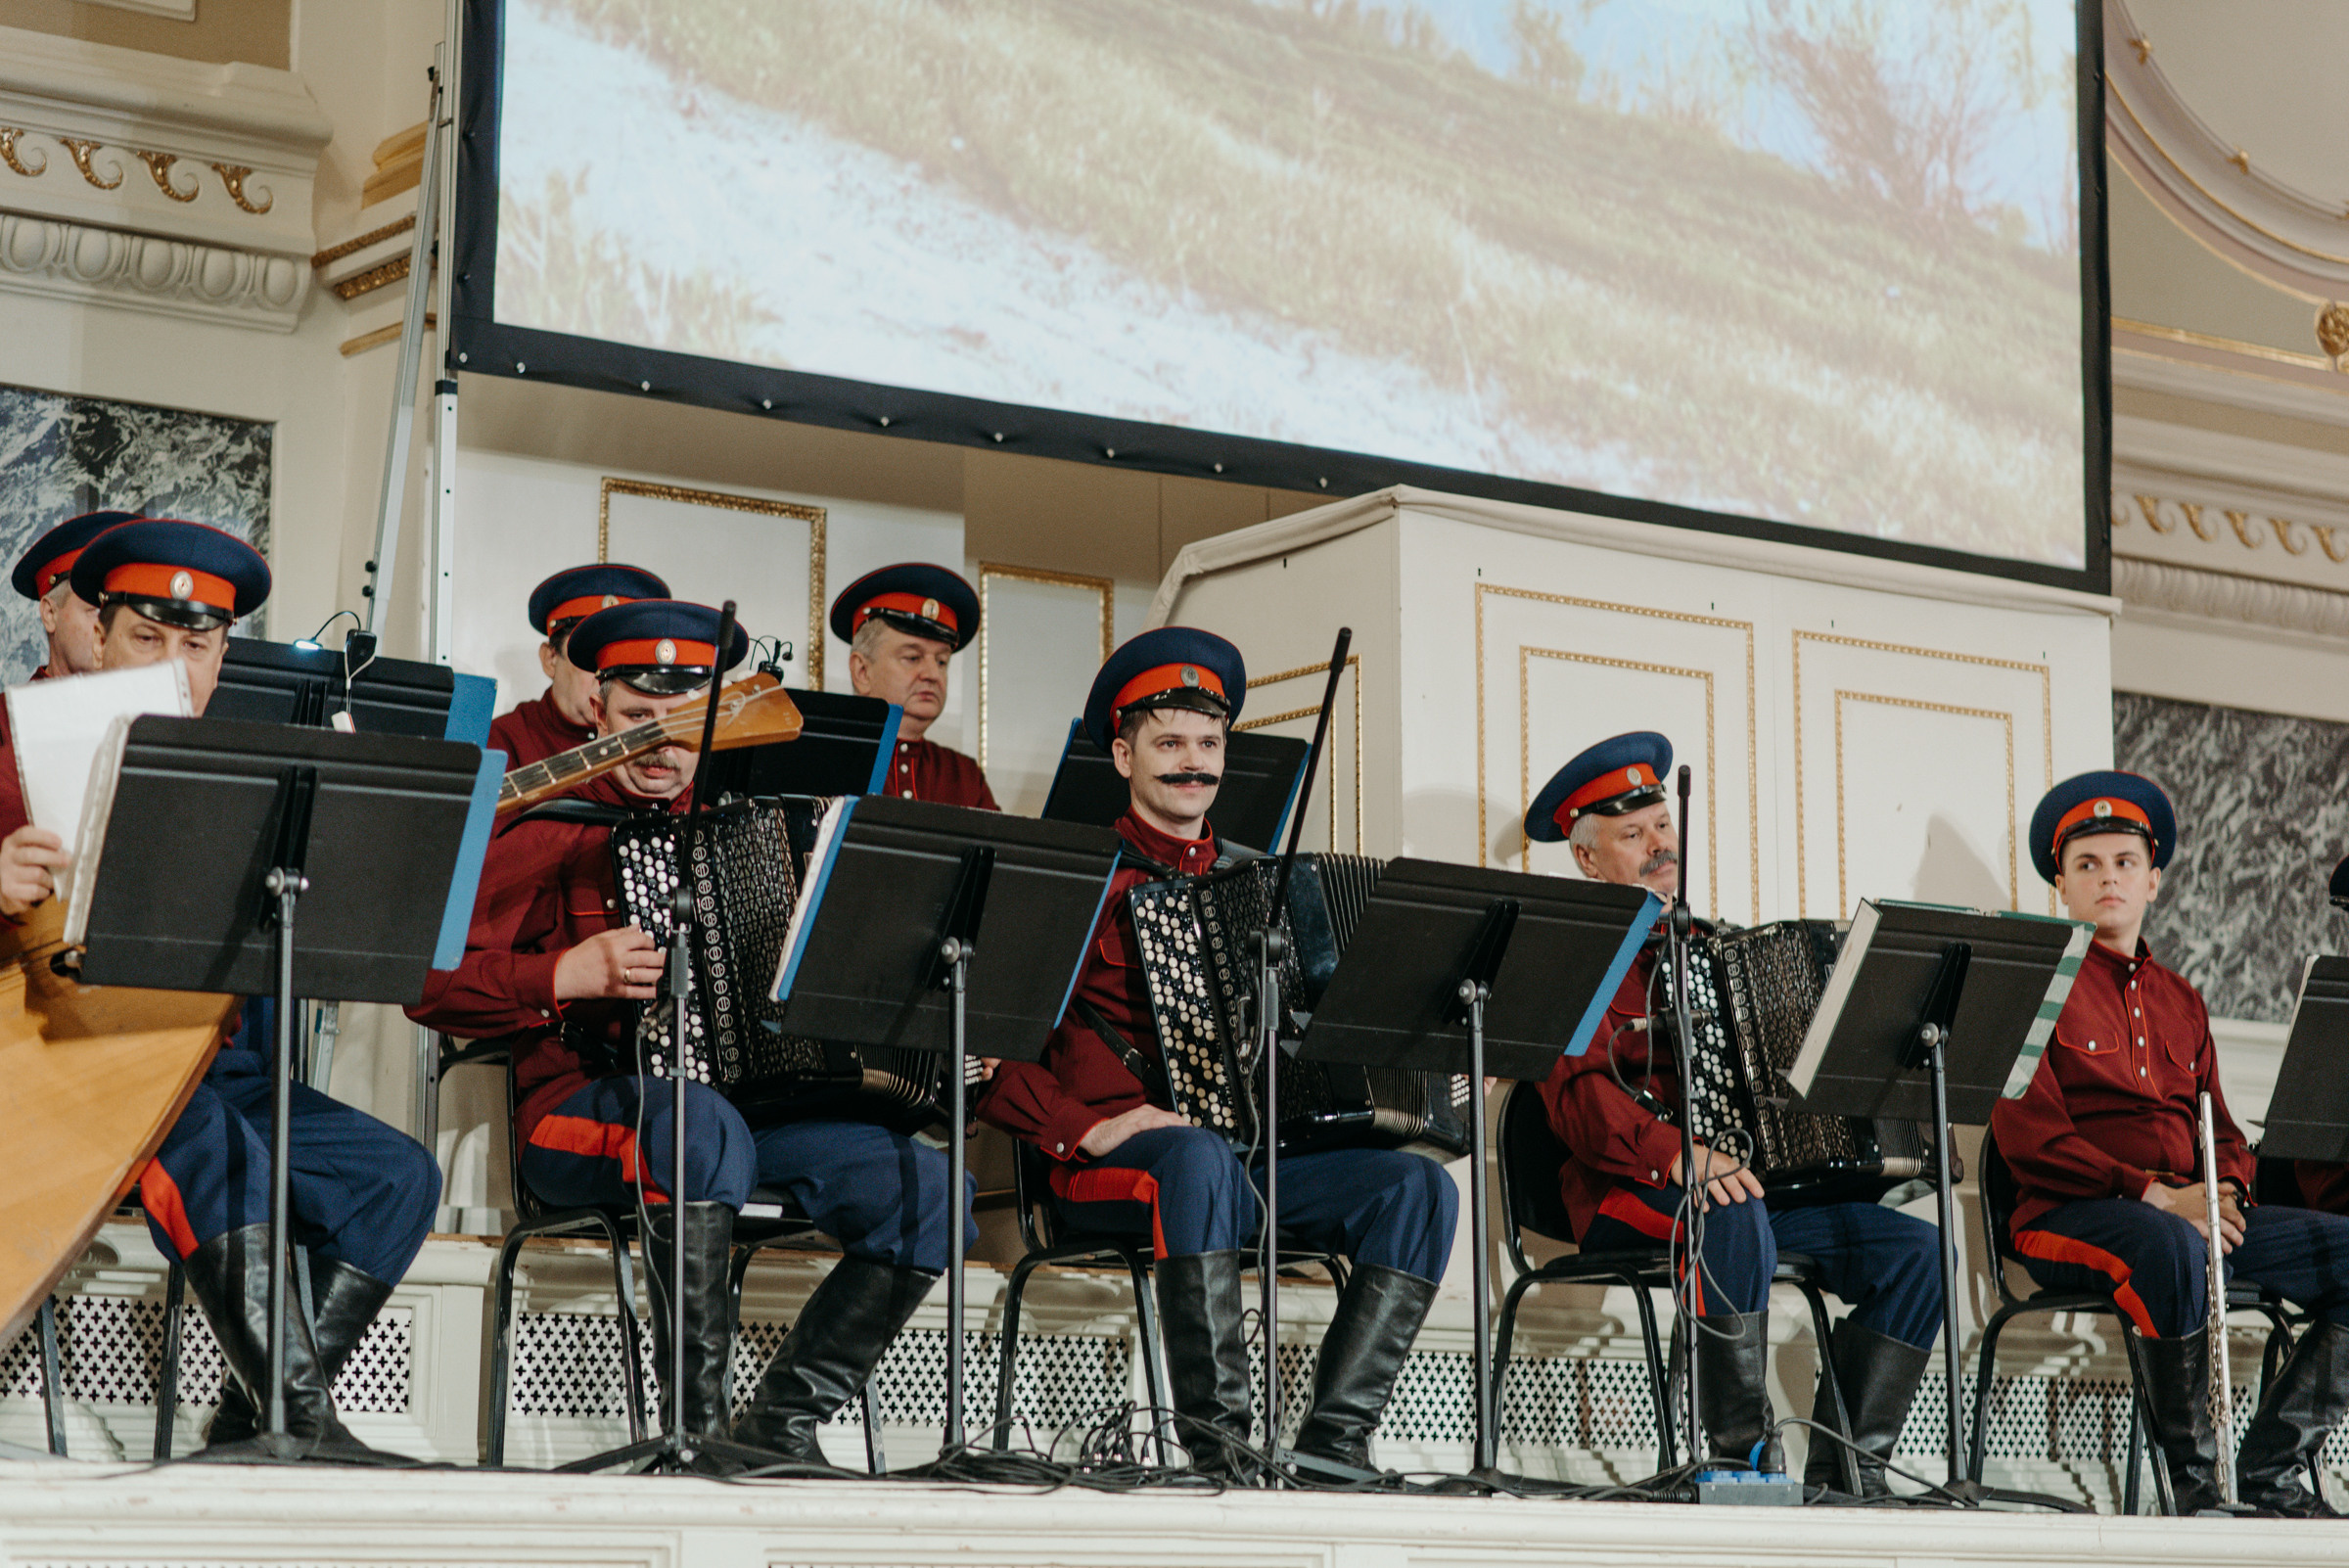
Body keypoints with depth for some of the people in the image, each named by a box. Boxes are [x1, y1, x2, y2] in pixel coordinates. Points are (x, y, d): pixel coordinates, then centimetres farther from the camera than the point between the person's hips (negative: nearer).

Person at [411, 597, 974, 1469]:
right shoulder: (550, 835, 5)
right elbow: (431, 984, -3)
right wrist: (564, 978, -16)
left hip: (755, 1098, 5)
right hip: (582, 1106, -5)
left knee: (928, 1190, -18)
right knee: (703, 1125, -41)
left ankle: (785, 1420, -11)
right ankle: (698, 1418, -32)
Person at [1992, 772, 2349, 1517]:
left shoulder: (2179, 999, 24)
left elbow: (2221, 1130, 23)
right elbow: (2029, 1137, -8)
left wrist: (2225, 1190, -3)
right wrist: (2154, 1194, -18)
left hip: (2193, 1210, 7)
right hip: (2071, 1216, -7)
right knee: (2173, 1249, -41)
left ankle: (2273, 1467, -9)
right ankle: (2195, 1476, -26)